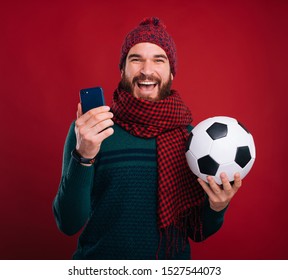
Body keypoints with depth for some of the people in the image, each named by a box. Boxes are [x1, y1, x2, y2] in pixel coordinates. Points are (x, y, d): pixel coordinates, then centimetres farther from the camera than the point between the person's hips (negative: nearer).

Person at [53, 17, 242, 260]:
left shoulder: (190, 136, -6)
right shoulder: (86, 131, -12)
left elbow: (197, 233, 1)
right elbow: (69, 224, -16)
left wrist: (217, 208, -18)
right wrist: (83, 156, -28)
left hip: (173, 259, 2)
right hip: (99, 263, -1)